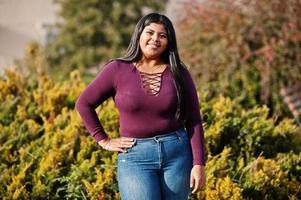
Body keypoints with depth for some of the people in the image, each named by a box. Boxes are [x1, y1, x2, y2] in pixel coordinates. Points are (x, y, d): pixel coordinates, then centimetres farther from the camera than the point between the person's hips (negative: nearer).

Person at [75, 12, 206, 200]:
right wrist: (104, 140, 1)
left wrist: (199, 164, -5)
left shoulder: (178, 73, 3)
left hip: (177, 152, 2)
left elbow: (194, 121, 2)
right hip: (136, 156, -2)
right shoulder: (117, 70, -1)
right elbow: (84, 103, 6)